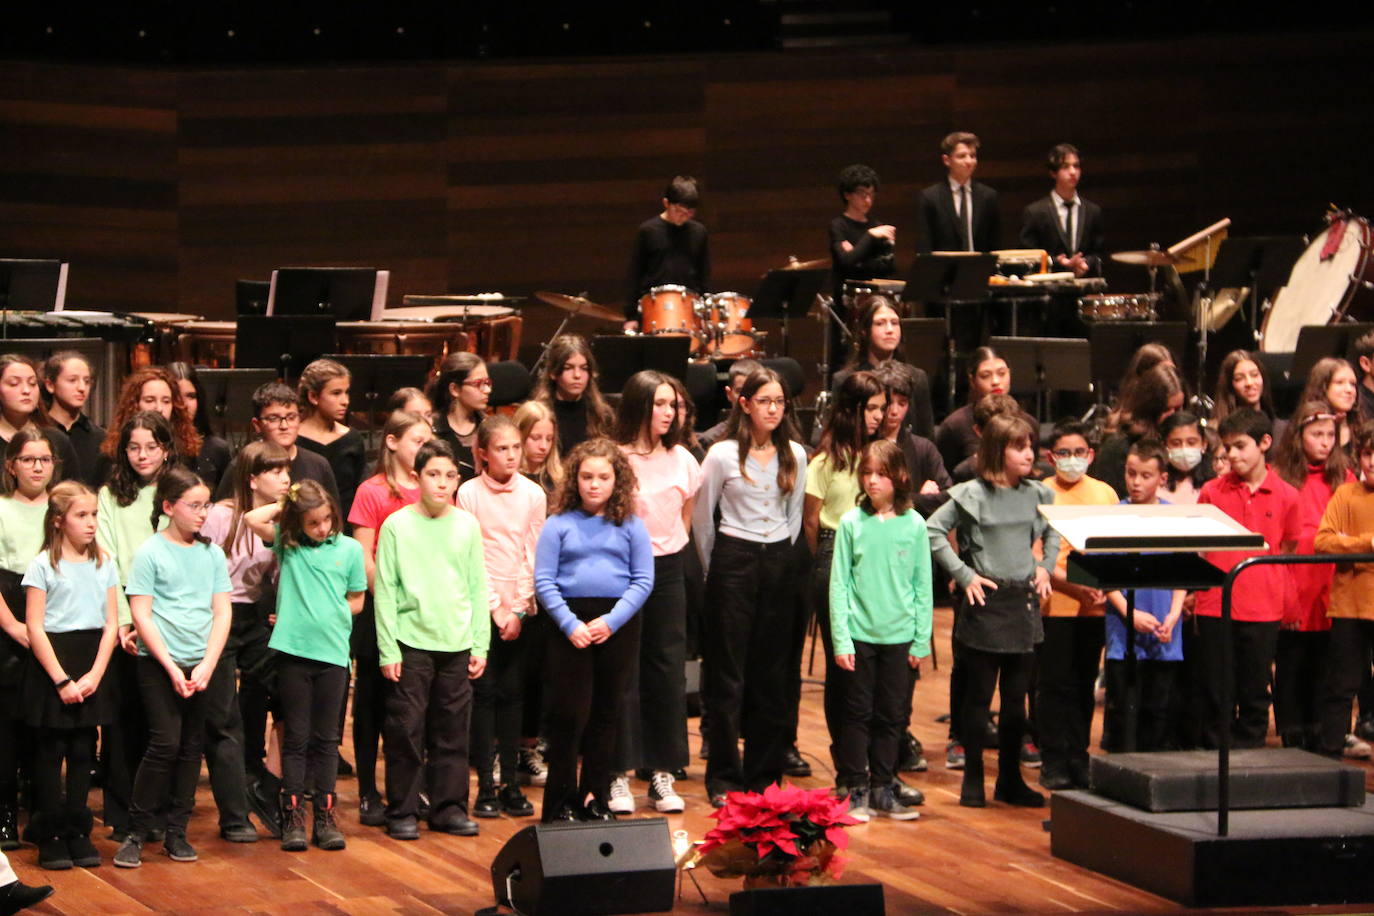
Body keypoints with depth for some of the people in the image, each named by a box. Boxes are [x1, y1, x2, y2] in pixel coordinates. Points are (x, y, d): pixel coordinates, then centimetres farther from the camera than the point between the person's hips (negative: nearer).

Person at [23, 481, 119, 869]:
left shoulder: (103, 563, 7)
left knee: (83, 751, 6)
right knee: (51, 751, 0)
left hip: (91, 664, 4)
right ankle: (51, 835, 5)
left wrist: (94, 675, -7)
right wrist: (61, 679, -12)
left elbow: (111, 624, 5)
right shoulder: (44, 565, -5)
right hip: (51, 661, -4)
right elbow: (35, 627, -7)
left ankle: (78, 832, 13)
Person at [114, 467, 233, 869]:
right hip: (159, 665, -4)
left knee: (191, 748, 6)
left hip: (203, 666, 4)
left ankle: (177, 832, 15)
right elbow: (141, 615, -7)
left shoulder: (212, 553, 8)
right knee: (165, 745, -12)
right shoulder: (150, 553, -4)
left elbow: (222, 613, 7)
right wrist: (171, 667, -12)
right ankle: (136, 832, -3)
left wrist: (207, 665, -6)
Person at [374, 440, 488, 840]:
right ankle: (402, 811, 5)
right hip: (411, 641, -3)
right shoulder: (397, 525, -1)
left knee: (453, 729, 6)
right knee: (406, 729, -3)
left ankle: (449, 807, 15)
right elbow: (385, 591, -2)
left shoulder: (467, 525, 7)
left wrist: (480, 645, 5)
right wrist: (388, 650, -7)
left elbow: (478, 589, 10)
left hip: (457, 644, 3)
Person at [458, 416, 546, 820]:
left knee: (512, 693, 4)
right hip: (481, 605, -2)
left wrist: (518, 608, -6)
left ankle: (511, 784, 8)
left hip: (520, 607, 2)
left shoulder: (533, 494, 3)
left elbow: (533, 555, 2)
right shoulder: (469, 494, -3)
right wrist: (496, 608, -9)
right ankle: (486, 786, 2)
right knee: (484, 692, -1)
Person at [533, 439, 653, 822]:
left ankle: (595, 799, 17)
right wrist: (570, 624, -14)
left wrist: (612, 620, -11)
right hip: (569, 622, -2)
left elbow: (643, 580, 1)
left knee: (606, 714, 7)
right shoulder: (559, 524, 2)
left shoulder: (631, 526, 5)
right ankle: (561, 801, 3)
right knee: (570, 713, -5)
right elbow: (544, 581, -2)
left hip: (618, 626, 2)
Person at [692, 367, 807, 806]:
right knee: (727, 674, -2)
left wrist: (781, 556, 11)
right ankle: (724, 779, 3)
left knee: (772, 673, 6)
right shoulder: (723, 454, -6)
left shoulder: (794, 455, 6)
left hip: (778, 562, 4)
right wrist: (716, 568, 7)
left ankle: (764, 774, 14)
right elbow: (701, 518, 2)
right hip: (733, 560, -4)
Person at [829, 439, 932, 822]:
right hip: (860, 633, -1)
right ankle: (854, 790, 11)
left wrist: (922, 640, 2)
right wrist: (840, 640, -7)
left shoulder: (914, 524, 0)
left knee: (892, 715, 8)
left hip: (899, 636, 2)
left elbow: (923, 586, 5)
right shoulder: (851, 523, -3)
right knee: (858, 714, 3)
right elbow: (839, 585, -2)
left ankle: (882, 789, 19)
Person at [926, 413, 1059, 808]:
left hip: (1024, 600, 5)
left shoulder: (1036, 495, 7)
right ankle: (973, 780, 11)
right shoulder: (972, 495, -8)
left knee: (1016, 697, 9)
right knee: (978, 696, 2)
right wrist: (963, 574, -12)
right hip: (985, 599, -5)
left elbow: (1053, 532, 24)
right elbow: (933, 531, -11)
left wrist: (1045, 567, 8)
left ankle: (1010, 780, 18)